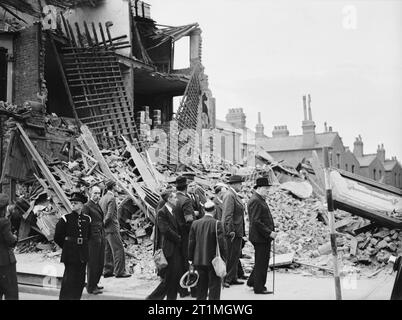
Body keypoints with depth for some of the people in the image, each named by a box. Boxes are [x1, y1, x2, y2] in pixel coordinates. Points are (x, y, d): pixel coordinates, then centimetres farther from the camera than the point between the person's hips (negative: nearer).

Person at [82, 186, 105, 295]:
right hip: (93, 237, -8)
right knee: (92, 263, -2)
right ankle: (91, 287, 7)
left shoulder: (98, 205, 17)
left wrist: (103, 235, 15)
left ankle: (94, 284, 24)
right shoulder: (87, 206, -8)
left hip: (101, 236, 8)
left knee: (100, 262, 12)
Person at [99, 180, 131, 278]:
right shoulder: (111, 198, -15)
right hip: (112, 229, -9)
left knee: (107, 251, 13)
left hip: (105, 229, 9)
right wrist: (104, 224, -11)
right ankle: (119, 271, -5)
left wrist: (102, 225, 12)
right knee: (118, 249, -5)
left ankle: (107, 271, 16)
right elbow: (109, 215, -21)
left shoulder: (102, 199, 12)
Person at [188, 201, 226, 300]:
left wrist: (191, 259, 11)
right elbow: (220, 242, -13)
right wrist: (223, 257, -4)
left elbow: (191, 242, 5)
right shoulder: (217, 223, -12)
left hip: (198, 260, 4)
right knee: (214, 287, 4)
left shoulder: (195, 223, 2)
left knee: (201, 287, 15)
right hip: (213, 261, -4)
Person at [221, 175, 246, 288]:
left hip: (237, 231, 10)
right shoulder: (229, 196, -16)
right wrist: (231, 231, -23)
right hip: (232, 231, -10)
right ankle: (223, 279, 2)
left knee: (236, 255, 16)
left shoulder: (234, 195, 16)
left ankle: (232, 278, 24)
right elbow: (228, 215, -21)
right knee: (229, 256, -5)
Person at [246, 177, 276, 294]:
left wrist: (271, 231, 15)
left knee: (261, 261, 18)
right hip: (260, 237, -10)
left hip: (264, 237, 10)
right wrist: (269, 233, -21)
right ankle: (259, 288, 8)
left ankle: (252, 281, 31)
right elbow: (256, 222, -23)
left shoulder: (260, 200, 17)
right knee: (261, 262, -2)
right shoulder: (255, 201, -18)